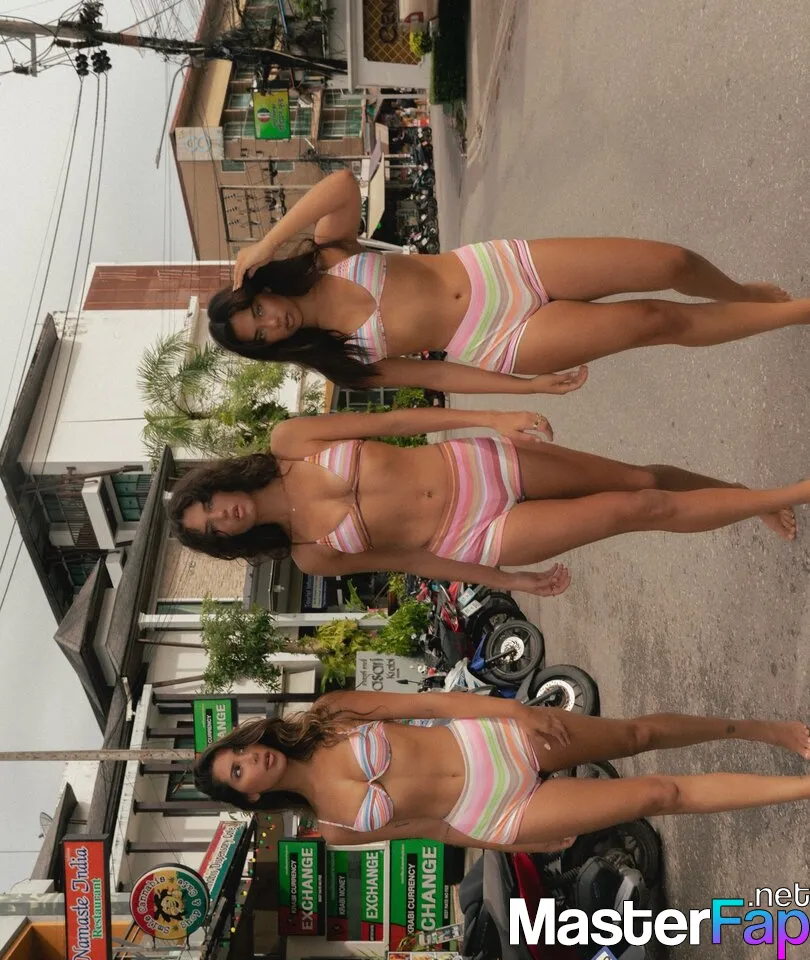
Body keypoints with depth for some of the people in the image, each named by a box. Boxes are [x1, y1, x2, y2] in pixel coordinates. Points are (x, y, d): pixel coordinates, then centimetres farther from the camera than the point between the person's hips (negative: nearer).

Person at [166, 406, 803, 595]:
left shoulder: (289, 441, -3)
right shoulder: (311, 556, -3)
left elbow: (393, 420, -2)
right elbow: (407, 559, 1)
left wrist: (491, 417, -9)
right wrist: (509, 582, 7)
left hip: (477, 465, 2)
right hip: (479, 537, -2)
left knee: (639, 478, 5)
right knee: (641, 510, -5)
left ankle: (755, 496, 33)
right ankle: (794, 493, 13)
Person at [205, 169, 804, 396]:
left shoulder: (327, 254, 0)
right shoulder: (345, 359, -3)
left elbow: (344, 183, -20)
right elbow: (434, 376, -4)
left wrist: (268, 244, -21)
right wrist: (530, 386, -7)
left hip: (498, 267, 3)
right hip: (504, 344, -2)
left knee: (671, 263, -3)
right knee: (655, 321, -11)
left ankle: (743, 294, 31)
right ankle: (795, 312, 13)